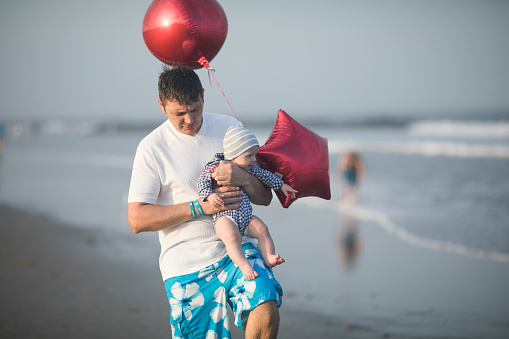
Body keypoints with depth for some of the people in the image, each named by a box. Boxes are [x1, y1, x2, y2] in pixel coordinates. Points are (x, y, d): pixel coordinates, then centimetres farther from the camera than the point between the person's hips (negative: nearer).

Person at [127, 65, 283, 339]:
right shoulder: (151, 148, -3)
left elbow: (265, 198, 10)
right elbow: (137, 219, -9)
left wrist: (244, 179, -15)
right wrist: (199, 207, -16)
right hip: (186, 264, -1)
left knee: (266, 309, -24)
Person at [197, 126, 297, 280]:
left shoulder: (249, 169, 14)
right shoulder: (216, 167, -6)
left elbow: (264, 175, 28)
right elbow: (202, 182, -9)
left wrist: (281, 185, 29)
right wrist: (210, 195, -27)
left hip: (246, 215, 7)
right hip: (225, 216, -7)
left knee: (262, 230, -14)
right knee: (232, 238, -30)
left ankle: (269, 258, -16)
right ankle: (244, 265, -38)